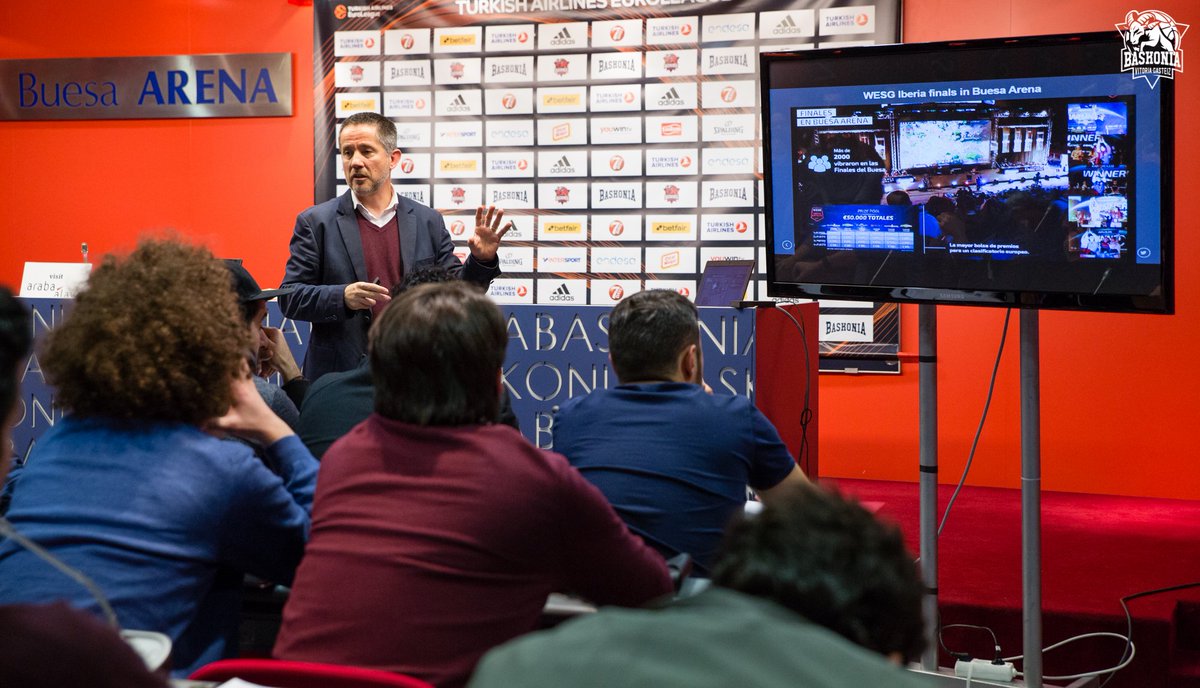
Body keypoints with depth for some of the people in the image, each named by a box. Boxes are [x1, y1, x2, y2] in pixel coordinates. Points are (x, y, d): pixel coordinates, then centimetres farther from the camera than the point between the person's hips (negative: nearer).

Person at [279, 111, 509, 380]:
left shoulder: (428, 222, 8)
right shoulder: (315, 222, 2)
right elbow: (290, 298, -2)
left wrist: (481, 261, -8)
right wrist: (343, 297, -19)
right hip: (340, 377, -2)